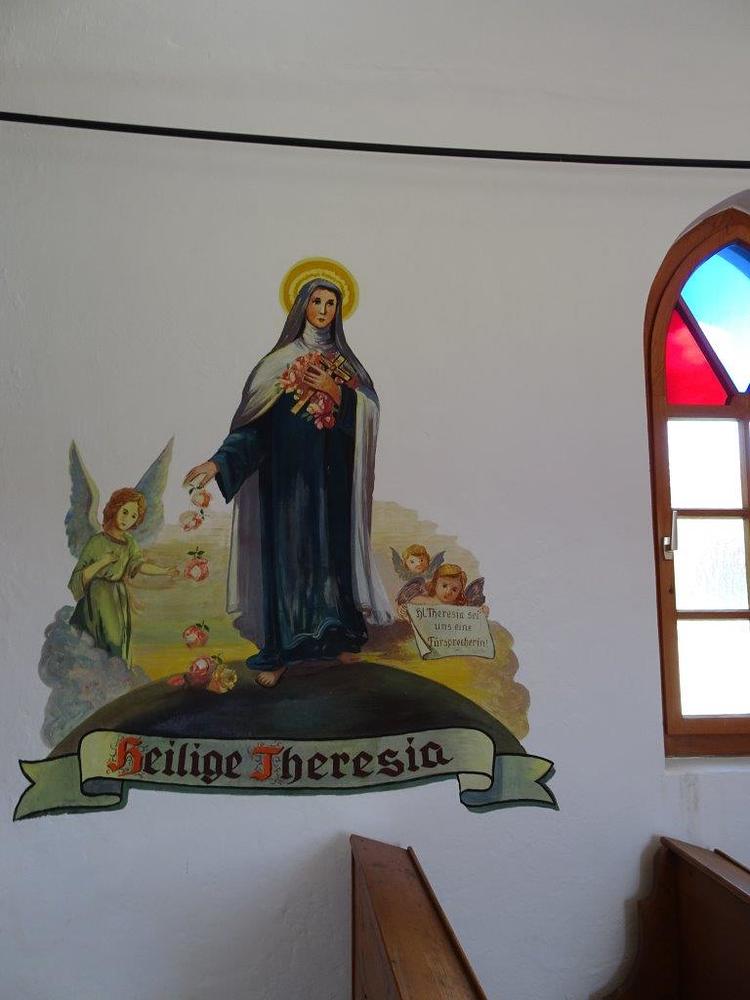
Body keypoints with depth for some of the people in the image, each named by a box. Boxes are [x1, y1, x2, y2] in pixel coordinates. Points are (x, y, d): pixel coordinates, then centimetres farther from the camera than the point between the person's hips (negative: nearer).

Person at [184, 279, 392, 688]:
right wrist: (218, 461, -14)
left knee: (332, 549, 4)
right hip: (287, 475, -2)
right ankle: (280, 651, 2)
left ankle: (337, 636, 18)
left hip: (332, 477, 2)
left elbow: (370, 411, 0)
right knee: (285, 551, -3)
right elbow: (253, 424, -2)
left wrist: (336, 392, -15)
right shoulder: (277, 363, 5)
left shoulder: (346, 362, 12)